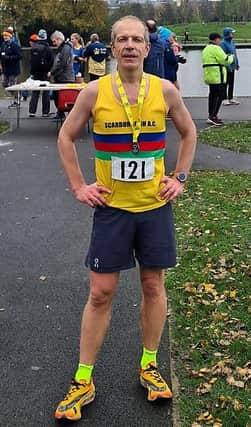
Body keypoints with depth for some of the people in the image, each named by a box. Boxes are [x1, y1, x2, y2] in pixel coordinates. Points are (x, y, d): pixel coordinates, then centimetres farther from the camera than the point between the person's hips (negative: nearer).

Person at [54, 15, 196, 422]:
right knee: (101, 293, 2)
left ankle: (149, 366, 29)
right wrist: (79, 187, -1)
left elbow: (189, 133, 12)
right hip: (111, 206, -1)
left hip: (155, 205, 2)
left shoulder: (165, 90, -4)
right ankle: (83, 381, 14)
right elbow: (66, 137, 5)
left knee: (153, 286, 10)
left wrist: (179, 178, 5)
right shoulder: (94, 91, -7)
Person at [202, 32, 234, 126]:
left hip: (209, 76, 10)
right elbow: (225, 60, -15)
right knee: (219, 96, -10)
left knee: (213, 95, 14)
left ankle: (211, 115, 16)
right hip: (217, 76, -10)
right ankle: (213, 116, -15)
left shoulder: (206, 49, 18)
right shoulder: (216, 48, -12)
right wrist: (231, 57, 4)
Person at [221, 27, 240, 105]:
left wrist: (237, 64, 17)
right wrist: (228, 66, -21)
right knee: (226, 83, -1)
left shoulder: (232, 42, 11)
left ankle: (231, 98, 21)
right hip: (227, 67, -8)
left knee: (231, 83, 13)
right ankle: (225, 99, 4)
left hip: (232, 66, 8)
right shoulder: (223, 43, -14)